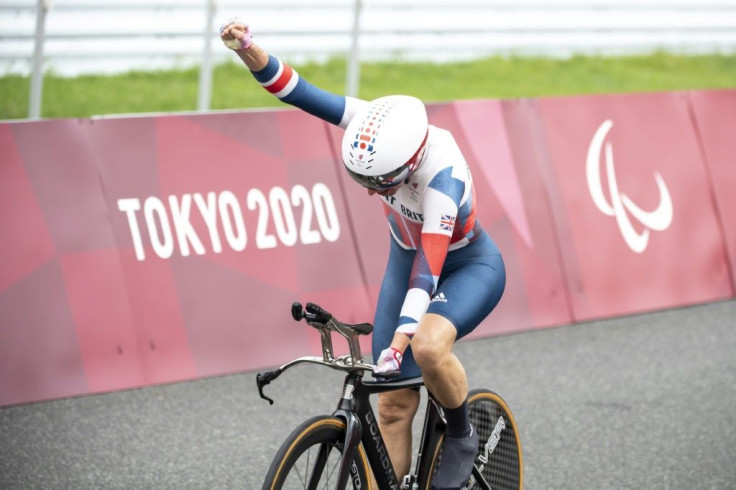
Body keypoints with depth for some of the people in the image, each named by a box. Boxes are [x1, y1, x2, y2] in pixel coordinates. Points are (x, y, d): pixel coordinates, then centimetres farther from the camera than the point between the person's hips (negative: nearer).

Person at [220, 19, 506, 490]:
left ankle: (462, 437, -7)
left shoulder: (443, 174, -37)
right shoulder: (377, 125, -23)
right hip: (406, 261, 6)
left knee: (428, 346, -35)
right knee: (394, 402, -1)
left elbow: (430, 264, -40)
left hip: (468, 268, -5)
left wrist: (400, 337, -47)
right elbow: (297, 91, -24)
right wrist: (248, 48, -39)